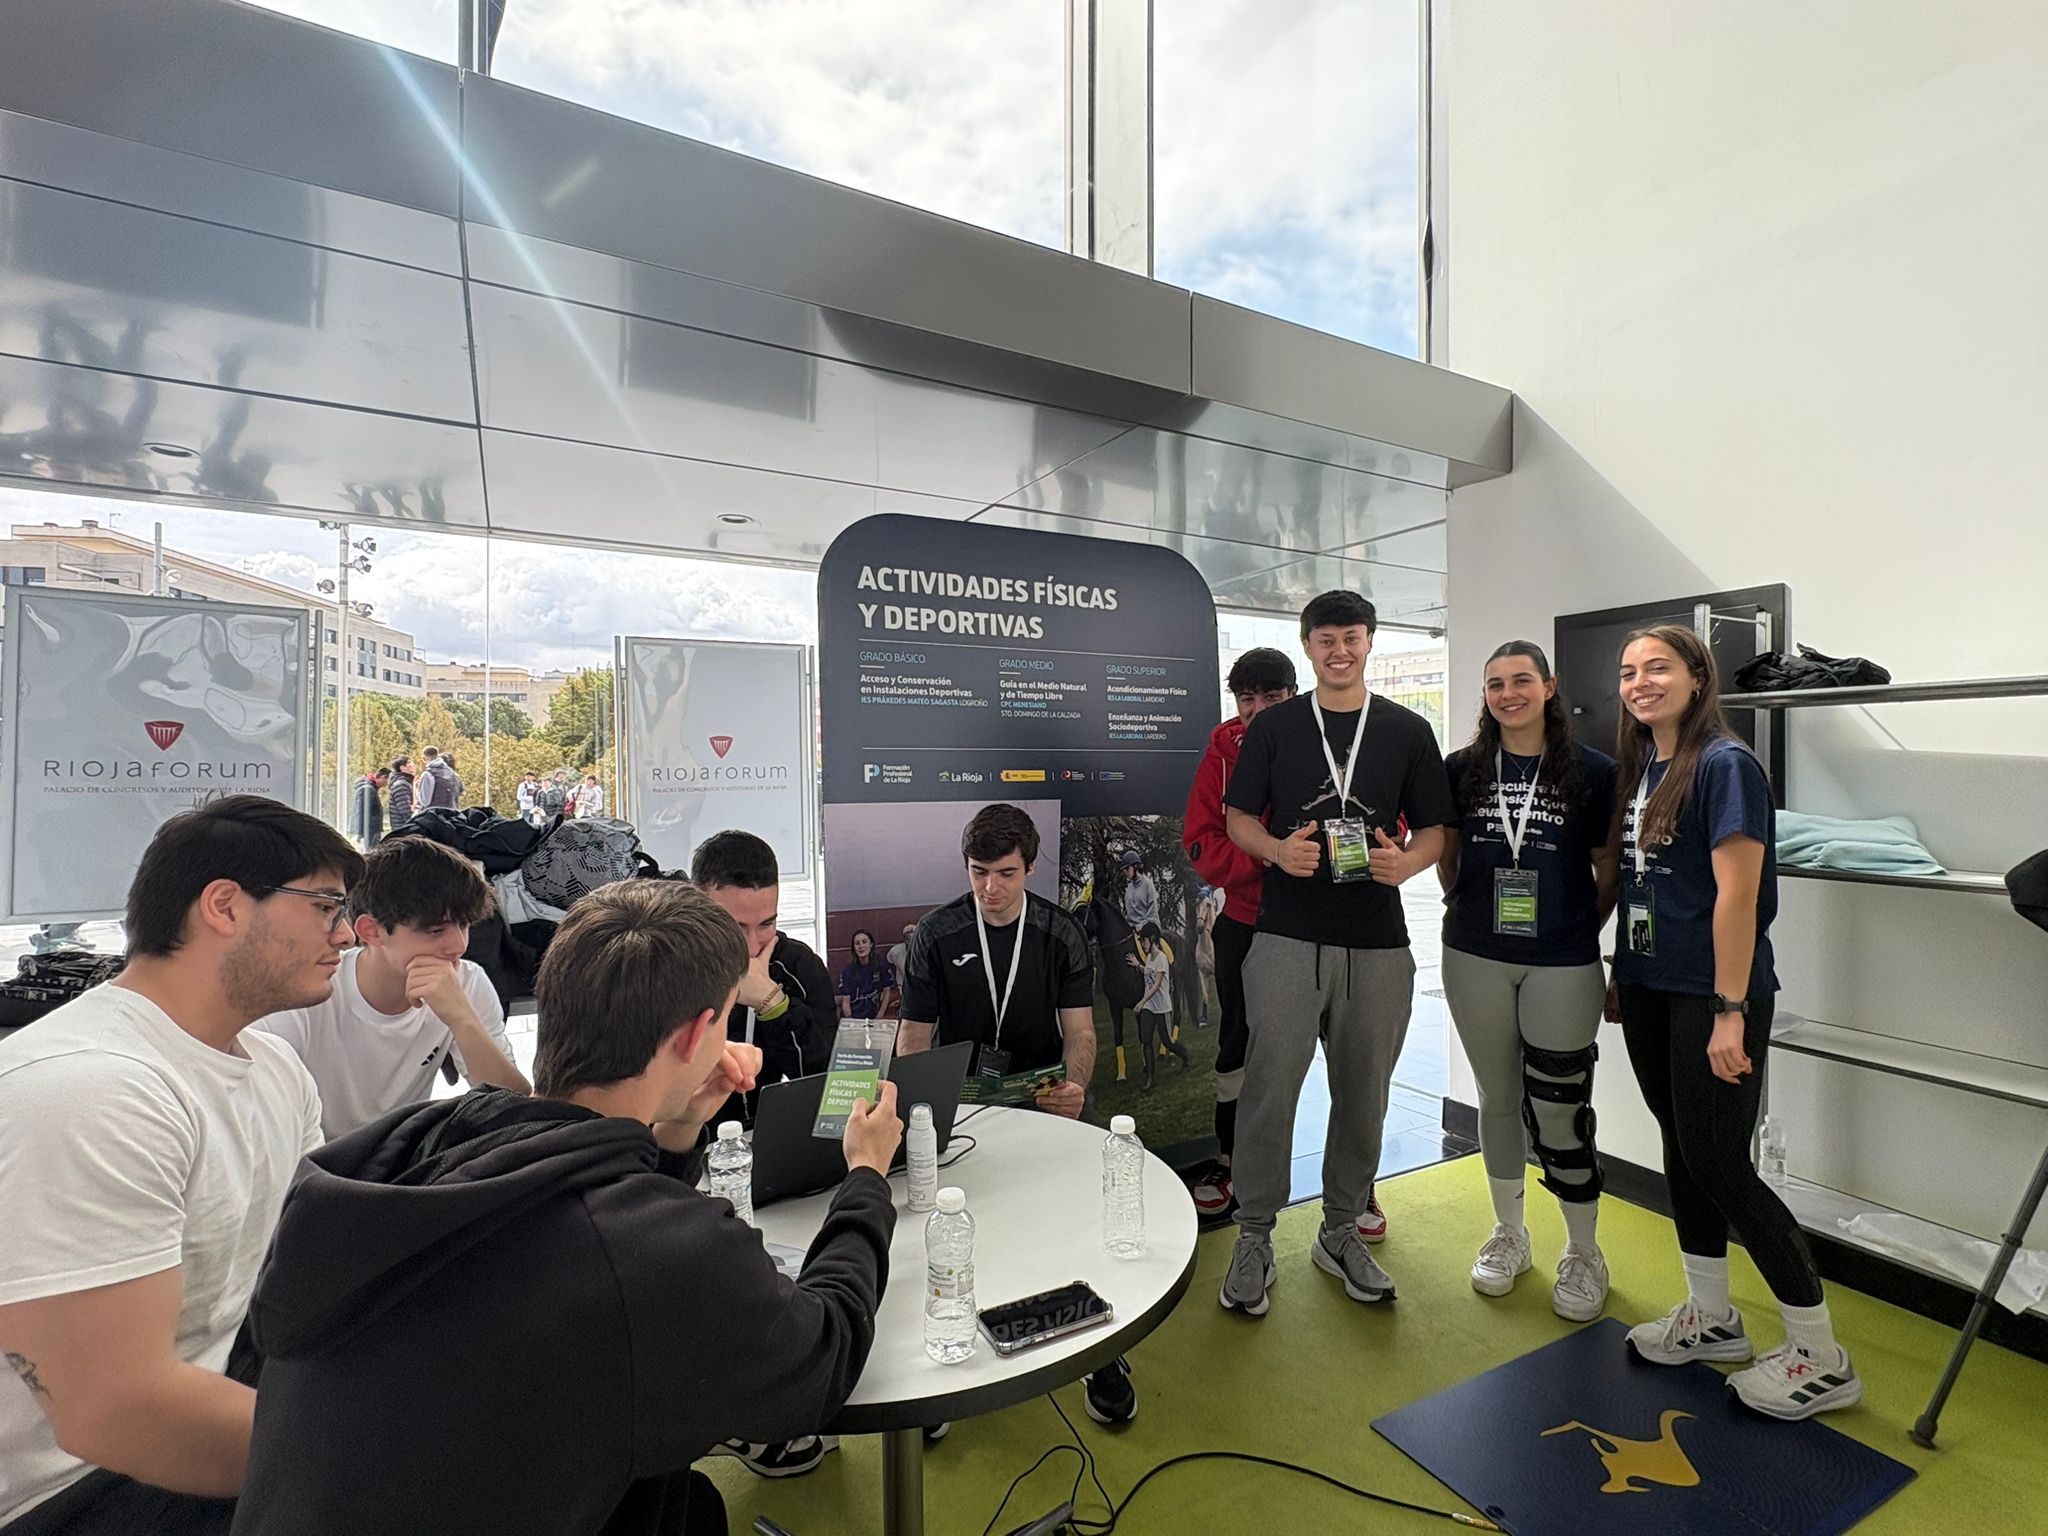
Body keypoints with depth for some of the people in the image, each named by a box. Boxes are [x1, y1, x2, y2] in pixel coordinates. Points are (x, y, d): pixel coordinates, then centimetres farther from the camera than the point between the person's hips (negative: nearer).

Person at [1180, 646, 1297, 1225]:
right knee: (1238, 1047, 14)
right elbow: (1202, 844, -7)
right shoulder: (1224, 752, -3)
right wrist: (1265, 856, -23)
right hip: (1245, 921, 2)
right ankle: (1230, 1165, 34)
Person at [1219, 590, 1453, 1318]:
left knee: (1364, 1094, 12)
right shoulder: (1273, 726, 5)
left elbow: (1435, 827, 9)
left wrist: (1408, 861, -13)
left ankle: (1340, 1231, 31)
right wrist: (1276, 848, -14)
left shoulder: (1407, 730, 8)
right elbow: (1237, 815, 6)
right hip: (1287, 936, -2)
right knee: (1270, 1085, -4)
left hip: (1379, 943, 2)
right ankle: (1254, 1237, 14)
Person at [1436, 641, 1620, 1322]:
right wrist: (1468, 912, 9)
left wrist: (1580, 932, 4)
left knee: (1560, 1111, 2)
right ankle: (1509, 1233, 34)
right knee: (1498, 1099, 15)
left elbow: (1609, 870, 5)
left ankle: (1584, 1254, 26)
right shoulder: (1463, 768, 2)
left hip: (1562, 965, -2)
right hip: (1476, 960, 2)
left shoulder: (1593, 772, -3)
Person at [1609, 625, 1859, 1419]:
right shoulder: (1637, 768, 8)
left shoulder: (1725, 764, -13)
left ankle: (1822, 1359, 19)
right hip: (1647, 988, 7)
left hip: (1710, 995, -7)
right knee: (1681, 1147, 16)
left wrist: (1730, 1011, -20)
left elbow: (1737, 894, -18)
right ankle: (1711, 1316, 32)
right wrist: (1619, 974, 14)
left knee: (1718, 1163, -1)